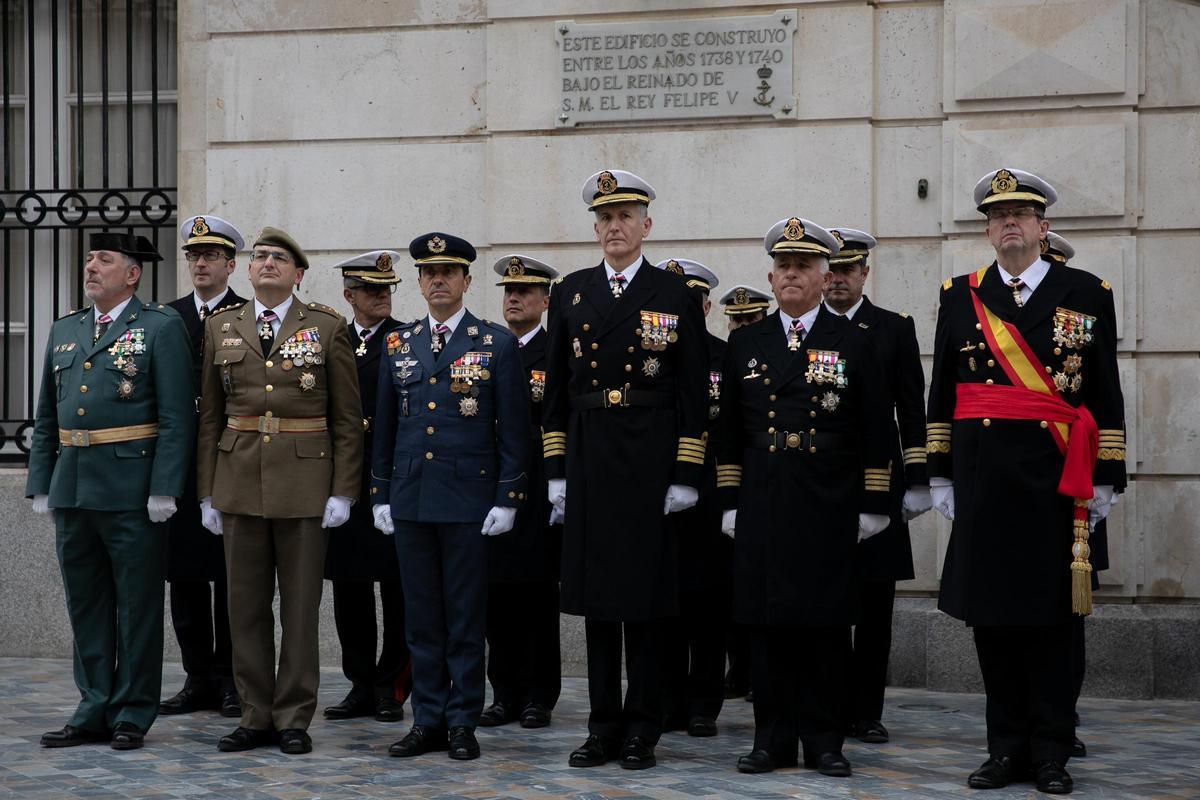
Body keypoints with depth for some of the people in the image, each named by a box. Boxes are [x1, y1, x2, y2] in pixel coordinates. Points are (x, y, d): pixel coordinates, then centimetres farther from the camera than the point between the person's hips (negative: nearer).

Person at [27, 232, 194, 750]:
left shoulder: (161, 328, -3)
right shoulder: (65, 331, 15)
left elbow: (177, 417, -10)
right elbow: (46, 417, 17)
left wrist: (164, 489, -16)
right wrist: (40, 485, 10)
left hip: (132, 491, -6)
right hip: (73, 489, 6)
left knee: (137, 606, 2)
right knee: (86, 605, 11)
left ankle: (132, 715, 10)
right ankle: (94, 712, 20)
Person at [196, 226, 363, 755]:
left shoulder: (327, 328, 2)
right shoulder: (220, 328, 10)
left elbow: (348, 418, 0)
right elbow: (210, 416, 11)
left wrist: (343, 491, -6)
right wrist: (207, 492, 6)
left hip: (304, 483, -3)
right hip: (239, 482, 3)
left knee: (300, 606, 2)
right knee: (246, 604, 6)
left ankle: (294, 718, 10)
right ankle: (256, 716, 15)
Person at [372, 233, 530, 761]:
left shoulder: (497, 344, 0)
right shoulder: (398, 345, 11)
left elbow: (514, 430, -2)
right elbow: (385, 426, 14)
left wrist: (507, 499, -8)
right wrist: (380, 495, 10)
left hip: (469, 500, -4)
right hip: (409, 499, 4)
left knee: (466, 617, 1)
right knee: (421, 617, 8)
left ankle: (463, 723, 9)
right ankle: (428, 721, 15)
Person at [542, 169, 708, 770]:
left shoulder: (676, 296, 1)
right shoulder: (570, 293, 10)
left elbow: (693, 394, -1)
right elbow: (557, 387, 11)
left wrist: (686, 475, -7)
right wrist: (556, 469, 6)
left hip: (652, 462, -3)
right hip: (588, 461, 3)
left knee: (645, 594, 1)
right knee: (595, 594, 6)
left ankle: (641, 730, 9)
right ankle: (604, 726, 13)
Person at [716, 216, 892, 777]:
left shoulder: (853, 344, 4)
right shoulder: (745, 343, 10)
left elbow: (875, 432, 3)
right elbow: (729, 430, 11)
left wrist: (873, 506, -1)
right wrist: (729, 501, 6)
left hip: (829, 506, -2)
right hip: (763, 505, 2)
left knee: (825, 623, 1)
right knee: (767, 623, 2)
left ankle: (823, 740, 9)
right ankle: (774, 740, 10)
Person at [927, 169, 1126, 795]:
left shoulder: (1087, 293, 5)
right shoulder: (960, 296, 9)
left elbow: (1106, 392, 4)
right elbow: (941, 395, 10)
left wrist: (1106, 477, 0)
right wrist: (940, 474, 6)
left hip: (1056, 477, -1)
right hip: (983, 477, 2)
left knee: (1051, 612, 2)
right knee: (990, 610, 4)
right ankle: (1007, 747, 13)